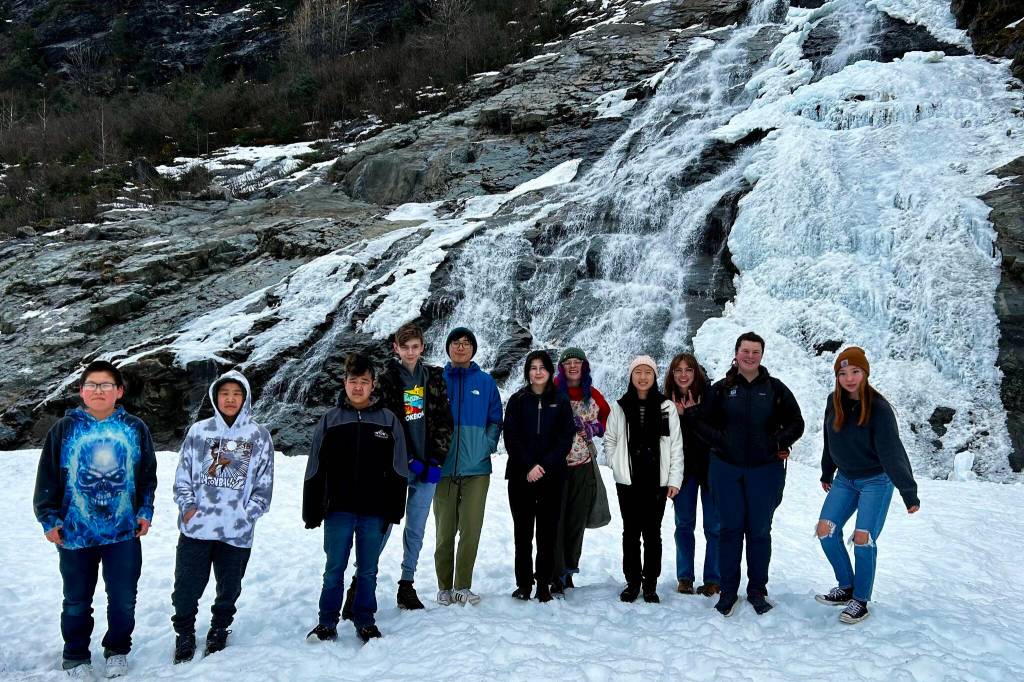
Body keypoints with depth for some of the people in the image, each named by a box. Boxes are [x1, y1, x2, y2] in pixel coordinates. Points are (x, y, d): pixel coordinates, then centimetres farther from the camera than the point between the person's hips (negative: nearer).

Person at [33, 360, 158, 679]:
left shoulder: (135, 428, 1)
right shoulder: (64, 429, -2)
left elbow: (148, 475, 8)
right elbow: (47, 478, 1)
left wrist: (145, 511, 3)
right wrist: (49, 519, -3)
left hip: (125, 532, 1)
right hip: (75, 532, 0)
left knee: (124, 599, 9)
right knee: (77, 601, 13)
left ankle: (118, 650, 30)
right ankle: (76, 656, 31)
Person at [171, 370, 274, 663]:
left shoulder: (259, 435, 1)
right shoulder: (198, 431, 3)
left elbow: (264, 482, 2)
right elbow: (183, 474, 7)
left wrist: (248, 512, -6)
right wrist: (187, 505, -5)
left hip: (237, 531, 0)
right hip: (195, 527, 0)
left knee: (229, 588, 14)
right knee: (187, 587, 7)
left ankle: (219, 632, 36)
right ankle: (184, 634, 29)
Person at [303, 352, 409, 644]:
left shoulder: (388, 420, 3)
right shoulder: (330, 420, 3)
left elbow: (398, 470, 3)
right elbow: (315, 470, 4)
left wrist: (394, 509, -3)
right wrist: (311, 510, 0)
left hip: (374, 511, 0)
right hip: (338, 510, 0)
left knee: (368, 571, 11)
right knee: (334, 570, 7)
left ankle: (365, 622, 24)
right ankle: (327, 622, 21)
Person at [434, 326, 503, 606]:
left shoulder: (486, 382, 8)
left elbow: (495, 420, 10)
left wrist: (486, 446, -5)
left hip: (476, 467, 1)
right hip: (444, 467, 0)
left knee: (471, 530, -1)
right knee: (445, 530, 3)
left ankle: (462, 587, 11)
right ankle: (444, 587, 15)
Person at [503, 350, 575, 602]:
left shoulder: (560, 402, 7)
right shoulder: (517, 400, 7)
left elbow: (566, 439, 0)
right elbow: (510, 437, 0)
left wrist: (544, 465, -11)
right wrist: (529, 466, -11)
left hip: (552, 475, 0)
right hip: (521, 475, 0)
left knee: (548, 531, 1)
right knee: (522, 531, 2)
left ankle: (544, 584, 8)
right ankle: (523, 583, 9)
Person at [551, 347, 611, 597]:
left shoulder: (592, 394, 9)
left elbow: (607, 414, 22)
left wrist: (596, 428, 2)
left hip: (583, 465, 4)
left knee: (577, 519, 8)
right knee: (555, 519, -7)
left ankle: (568, 570, 22)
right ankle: (556, 576, -3)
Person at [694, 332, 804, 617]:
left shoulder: (775, 388, 3)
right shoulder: (721, 389, 2)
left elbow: (796, 423, 8)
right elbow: (701, 422, 6)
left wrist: (777, 444, -5)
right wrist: (720, 440, -7)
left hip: (765, 470, 0)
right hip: (726, 469, 0)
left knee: (759, 530, 8)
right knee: (729, 529, 6)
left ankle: (757, 590, 21)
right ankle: (728, 591, 17)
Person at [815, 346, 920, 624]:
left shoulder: (879, 408, -21)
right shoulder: (834, 402, -4)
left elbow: (892, 452, -24)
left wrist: (909, 493, -26)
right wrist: (827, 474, 20)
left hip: (876, 481, -5)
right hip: (844, 479, 5)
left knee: (863, 539, -10)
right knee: (826, 530, -3)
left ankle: (861, 600, 8)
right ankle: (846, 587, 16)